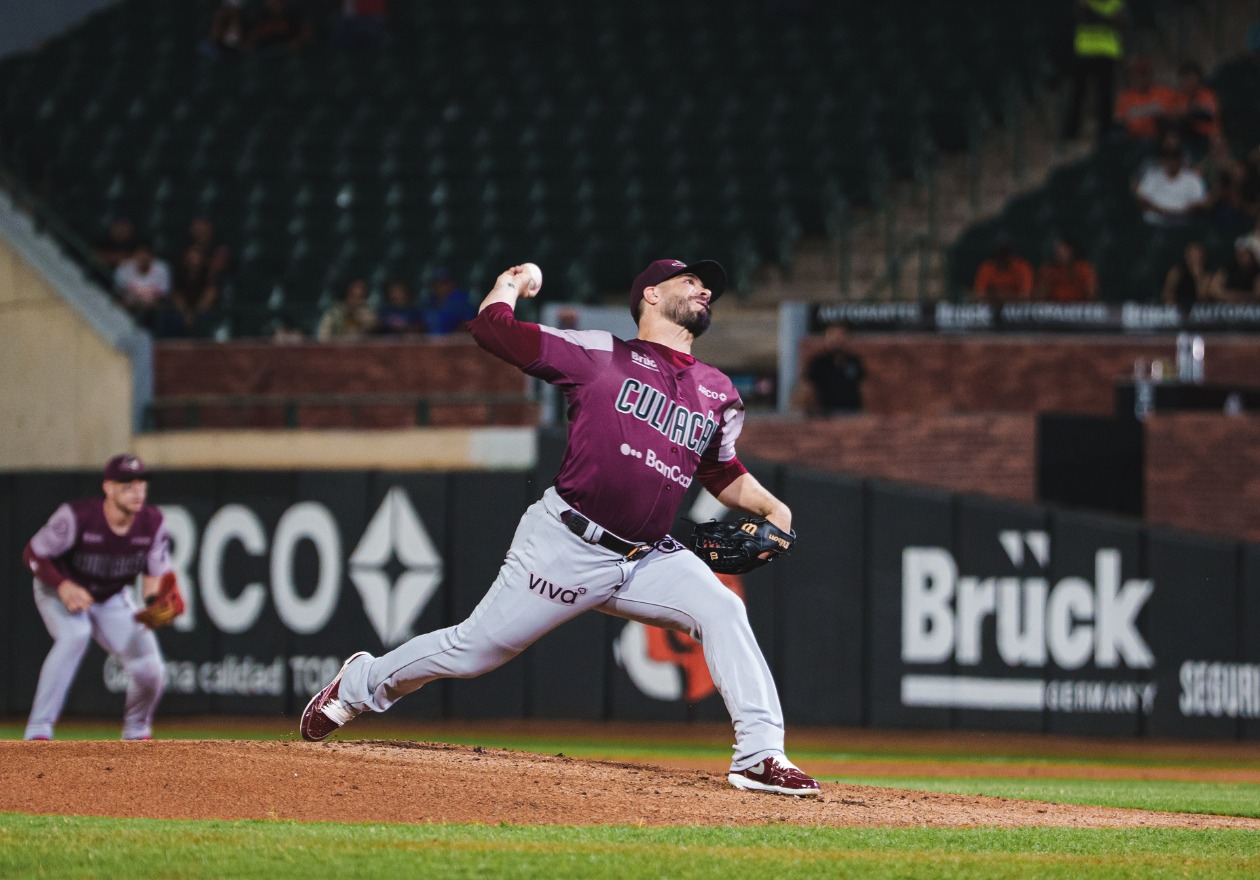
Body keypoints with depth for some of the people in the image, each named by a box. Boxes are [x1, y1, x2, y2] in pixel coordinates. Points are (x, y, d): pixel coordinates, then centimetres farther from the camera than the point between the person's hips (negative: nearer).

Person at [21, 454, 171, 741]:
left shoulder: (151, 522, -18)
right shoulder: (78, 516, -31)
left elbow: (155, 576, -10)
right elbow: (33, 554, -21)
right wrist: (63, 586, -36)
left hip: (112, 599, 4)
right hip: (58, 590, -4)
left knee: (151, 671, -8)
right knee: (75, 635, -36)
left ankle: (137, 732, 27)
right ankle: (38, 731, -31)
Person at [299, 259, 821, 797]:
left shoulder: (718, 394, 12)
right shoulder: (602, 355, -4)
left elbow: (723, 472, 25)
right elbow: (491, 328, -7)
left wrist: (770, 507, 7)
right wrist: (512, 283, 13)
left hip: (647, 560, 5)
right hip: (567, 546, -5)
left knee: (722, 612, -18)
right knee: (473, 650, 2)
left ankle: (760, 757, -19)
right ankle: (362, 684, 27)